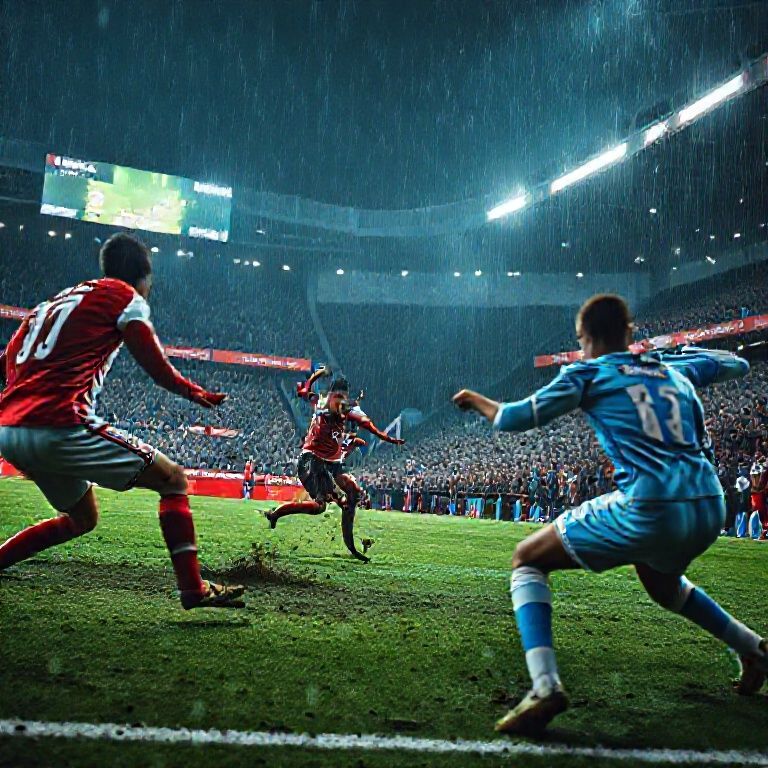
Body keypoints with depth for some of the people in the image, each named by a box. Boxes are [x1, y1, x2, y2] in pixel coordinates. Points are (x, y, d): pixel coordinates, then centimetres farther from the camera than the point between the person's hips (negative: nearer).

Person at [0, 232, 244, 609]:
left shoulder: (58, 298, 24)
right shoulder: (125, 296, 4)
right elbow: (159, 370, 1)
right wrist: (198, 394, 17)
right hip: (59, 426, -8)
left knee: (81, 518, 27)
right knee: (173, 478, 1)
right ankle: (193, 589, -7)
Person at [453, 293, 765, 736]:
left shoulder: (588, 373, 5)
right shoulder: (676, 368, 19)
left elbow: (514, 419, 3)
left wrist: (475, 400, 22)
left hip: (650, 509, -7)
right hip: (711, 508, 7)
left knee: (527, 561, 6)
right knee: (662, 584, 40)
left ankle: (545, 684, -13)